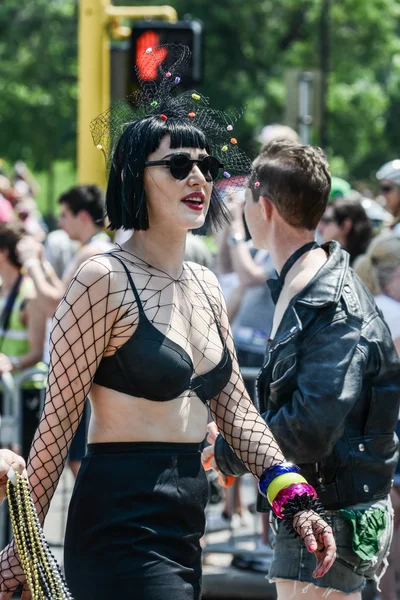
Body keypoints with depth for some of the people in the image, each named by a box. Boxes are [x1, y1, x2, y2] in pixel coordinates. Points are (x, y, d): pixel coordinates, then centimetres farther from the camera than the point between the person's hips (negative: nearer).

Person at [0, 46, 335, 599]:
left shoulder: (205, 287, 14)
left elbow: (235, 410, 16)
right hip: (122, 526, -8)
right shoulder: (105, 280, -9)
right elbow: (58, 423, -10)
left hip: (185, 526, 8)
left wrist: (295, 500, 3)